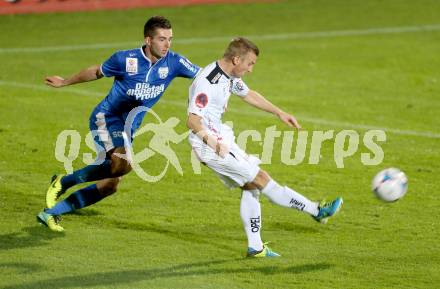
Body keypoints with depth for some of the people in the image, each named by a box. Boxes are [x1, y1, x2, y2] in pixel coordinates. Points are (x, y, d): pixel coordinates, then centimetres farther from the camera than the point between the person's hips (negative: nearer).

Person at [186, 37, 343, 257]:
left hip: (221, 138, 10)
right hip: (211, 145, -10)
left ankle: (255, 247, 16)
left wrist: (279, 113, 25)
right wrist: (211, 140, -49)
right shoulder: (207, 82, -25)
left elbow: (248, 95, 25)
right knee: (260, 179, -5)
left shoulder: (230, 76, 5)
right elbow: (192, 120, -31)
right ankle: (317, 211, 0)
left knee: (251, 186, 10)